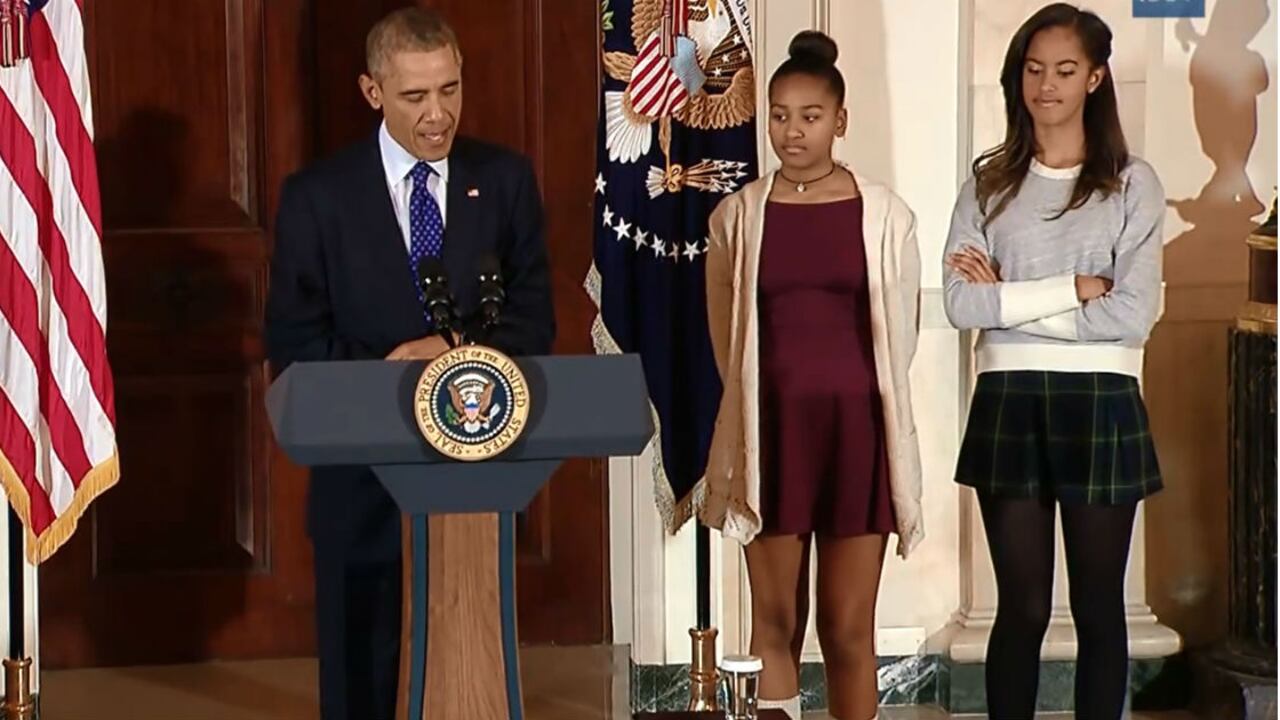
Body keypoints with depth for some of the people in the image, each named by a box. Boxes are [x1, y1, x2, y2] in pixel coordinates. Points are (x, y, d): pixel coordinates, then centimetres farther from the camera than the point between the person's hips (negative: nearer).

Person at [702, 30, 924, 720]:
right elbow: (726, 339, 12)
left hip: (857, 428, -1)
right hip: (771, 428, 1)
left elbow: (898, 333, 9)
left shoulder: (885, 215, 1)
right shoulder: (737, 215, 4)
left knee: (849, 630, 1)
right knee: (775, 623, 2)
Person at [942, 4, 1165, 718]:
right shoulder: (990, 184, 7)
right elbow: (962, 303, -6)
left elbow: (1134, 314, -11)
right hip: (1009, 405, 1)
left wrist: (1010, 300, -8)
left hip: (1100, 405, -1)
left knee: (1099, 608, 5)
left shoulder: (1132, 184, 2)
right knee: (1023, 608, 4)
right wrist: (1074, 289, -12)